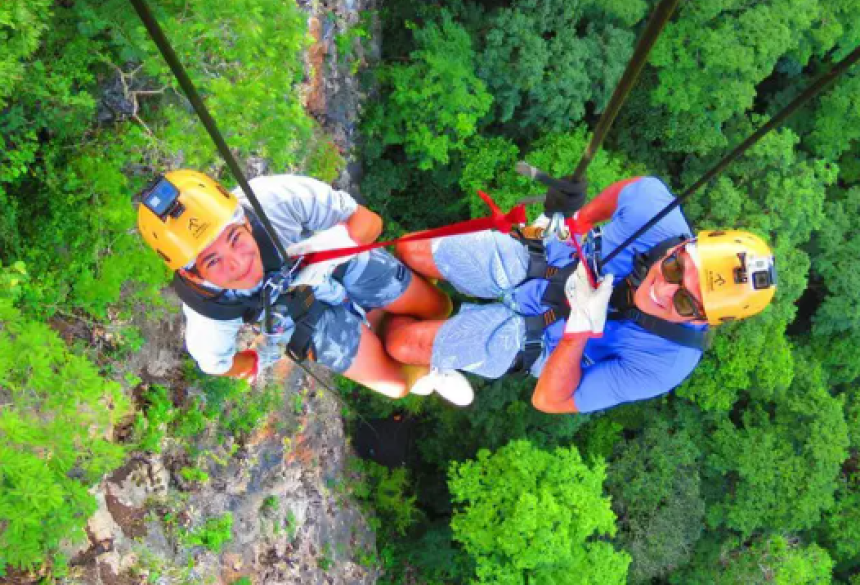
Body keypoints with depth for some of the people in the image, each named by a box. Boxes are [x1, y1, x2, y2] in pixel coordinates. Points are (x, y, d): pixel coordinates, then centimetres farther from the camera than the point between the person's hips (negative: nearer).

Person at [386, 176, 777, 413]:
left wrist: (583, 326, -45)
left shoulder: (663, 363, -36)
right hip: (529, 256, 3)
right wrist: (578, 222, 0)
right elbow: (641, 186, -4)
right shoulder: (657, 215, -32)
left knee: (401, 343, -5)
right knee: (410, 252, 9)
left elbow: (548, 400, -30)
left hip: (527, 334, -2)